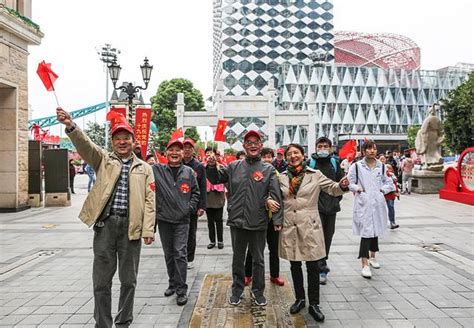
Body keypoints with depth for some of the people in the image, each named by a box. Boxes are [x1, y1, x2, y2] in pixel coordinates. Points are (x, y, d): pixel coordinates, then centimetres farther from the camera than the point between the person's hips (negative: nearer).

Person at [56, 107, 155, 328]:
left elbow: (149, 201, 3)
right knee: (101, 280, 6)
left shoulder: (145, 168, 8)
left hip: (131, 226, 1)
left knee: (128, 280, 10)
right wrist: (70, 126, -30)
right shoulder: (103, 160, 8)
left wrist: (148, 230, -4)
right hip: (105, 224, 0)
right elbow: (84, 145, -11)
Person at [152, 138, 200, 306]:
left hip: (182, 220, -1)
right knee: (169, 254, 15)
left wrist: (190, 208, -2)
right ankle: (172, 283, 31)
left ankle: (181, 289, 6)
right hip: (163, 219, 1)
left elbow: (195, 192, 8)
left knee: (180, 254, -4)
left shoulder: (188, 172, 2)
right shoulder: (157, 170, -1)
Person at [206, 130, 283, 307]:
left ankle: (258, 291, 32)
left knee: (258, 259, 14)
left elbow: (275, 196, -6)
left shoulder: (269, 169, -2)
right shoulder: (234, 166, 3)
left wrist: (277, 220, -12)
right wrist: (211, 167, -9)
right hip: (237, 221, 2)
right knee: (238, 258, 16)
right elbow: (216, 179, 11)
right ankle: (237, 290, 34)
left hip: (259, 223, -1)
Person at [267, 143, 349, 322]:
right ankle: (300, 298, 31)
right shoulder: (282, 177, 5)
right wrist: (269, 200, -6)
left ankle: (314, 304, 17)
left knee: (313, 266, 3)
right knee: (294, 266, 13)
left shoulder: (315, 175, -2)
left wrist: (342, 186, -19)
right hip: (289, 226, 3)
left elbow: (332, 188, 3)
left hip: (309, 226, -2)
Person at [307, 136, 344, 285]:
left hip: (331, 206, 4)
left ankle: (323, 261, 31)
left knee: (328, 235, 12)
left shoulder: (334, 163, 8)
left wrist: (337, 198, 6)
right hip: (316, 205, -4)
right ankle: (322, 269, -2)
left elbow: (341, 182, 14)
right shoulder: (310, 163, -3)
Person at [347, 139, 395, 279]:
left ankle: (372, 257, 36)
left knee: (376, 230, 16)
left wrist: (382, 189, 0)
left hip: (378, 203, 5)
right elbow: (349, 183, 2)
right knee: (366, 232, -11)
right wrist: (358, 188, -14)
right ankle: (365, 265, -9)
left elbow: (389, 183, 17)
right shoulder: (356, 166, -2)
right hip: (364, 203, -5)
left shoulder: (381, 166, 10)